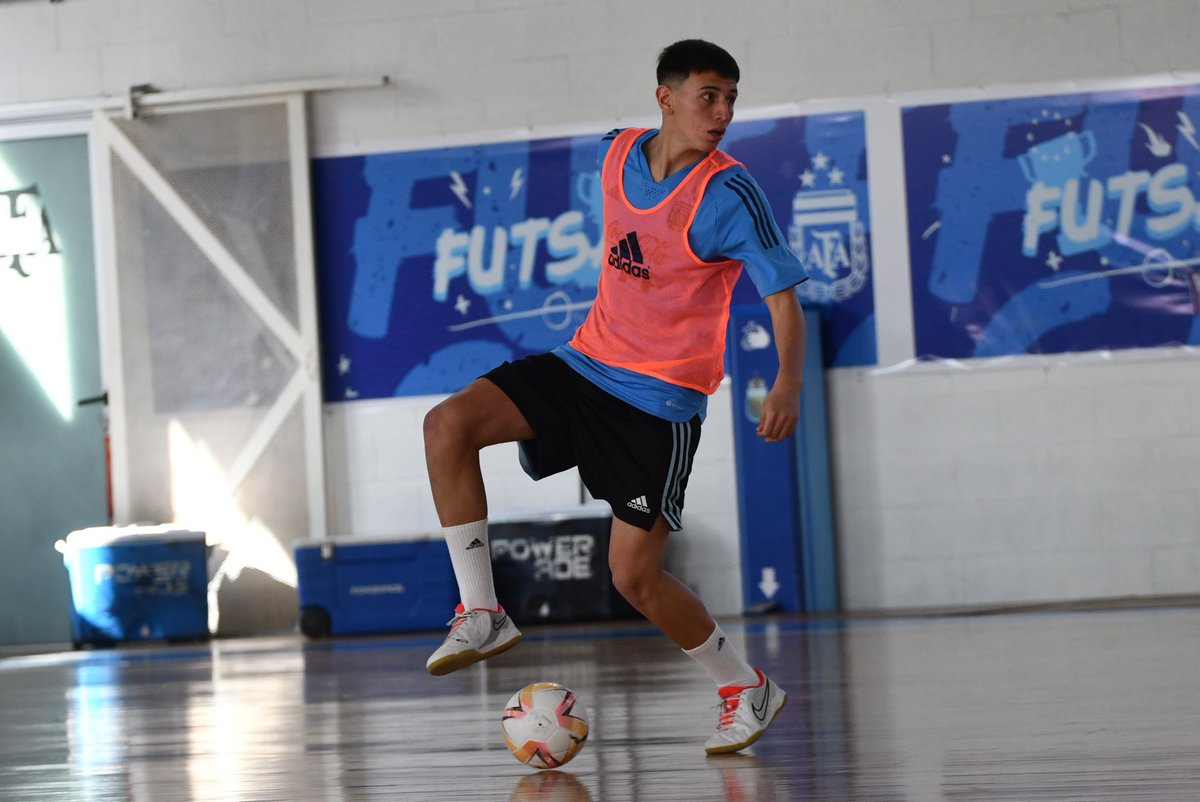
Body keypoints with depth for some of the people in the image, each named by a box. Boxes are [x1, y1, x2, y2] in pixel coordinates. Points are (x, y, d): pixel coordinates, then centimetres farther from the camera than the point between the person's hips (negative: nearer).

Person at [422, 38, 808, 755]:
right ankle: (482, 614, -11)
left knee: (635, 575, -7)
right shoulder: (618, 155, 2)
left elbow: (784, 296, -17)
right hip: (588, 363, 6)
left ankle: (748, 689, 16)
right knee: (449, 425, -16)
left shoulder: (728, 194, -16)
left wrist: (789, 384, -33)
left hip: (662, 400, -6)